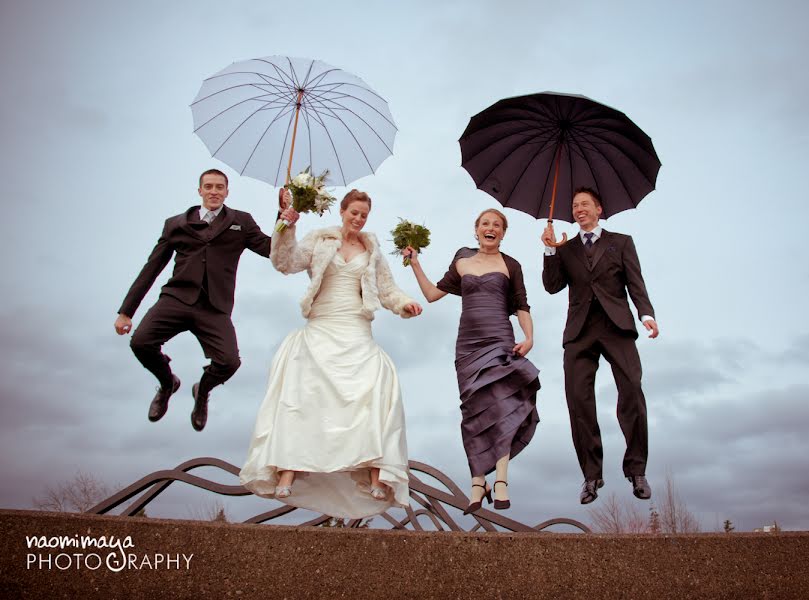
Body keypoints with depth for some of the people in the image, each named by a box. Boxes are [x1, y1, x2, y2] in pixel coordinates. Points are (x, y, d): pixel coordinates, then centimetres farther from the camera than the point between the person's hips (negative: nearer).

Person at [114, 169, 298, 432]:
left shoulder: (241, 222, 13)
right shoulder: (176, 224, 15)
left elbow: (272, 250, 5)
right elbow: (151, 268, 14)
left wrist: (285, 220, -11)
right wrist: (126, 311, 11)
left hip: (215, 307, -1)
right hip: (176, 298, 1)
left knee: (229, 362, -21)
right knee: (140, 342, -21)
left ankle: (202, 391, 19)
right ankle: (167, 383, 16)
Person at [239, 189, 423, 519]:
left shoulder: (372, 249, 18)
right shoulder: (319, 240, 10)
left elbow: (386, 288, 18)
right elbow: (285, 263, -2)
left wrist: (404, 303, -1)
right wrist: (286, 227, -14)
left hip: (357, 336, 1)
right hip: (320, 331, -1)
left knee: (378, 384, -22)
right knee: (301, 387, -22)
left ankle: (377, 476, -21)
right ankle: (287, 473, -17)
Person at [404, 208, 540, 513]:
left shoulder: (510, 266, 9)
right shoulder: (461, 263, 15)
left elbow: (522, 307, 7)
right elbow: (432, 293, 16)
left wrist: (529, 338, -8)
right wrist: (415, 263, 12)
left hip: (499, 341, -2)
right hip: (467, 344, 3)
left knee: (498, 405, -17)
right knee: (475, 411, 0)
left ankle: (500, 480, -15)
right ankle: (478, 483, 3)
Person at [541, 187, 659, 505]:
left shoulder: (621, 242, 16)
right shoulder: (565, 250, 22)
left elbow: (635, 283, 5)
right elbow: (552, 286, 8)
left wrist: (647, 314, -12)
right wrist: (550, 251, -4)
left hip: (616, 325, -2)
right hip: (580, 330, 2)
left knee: (632, 392, -13)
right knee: (578, 399, -7)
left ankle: (636, 470, -1)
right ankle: (591, 475, 2)